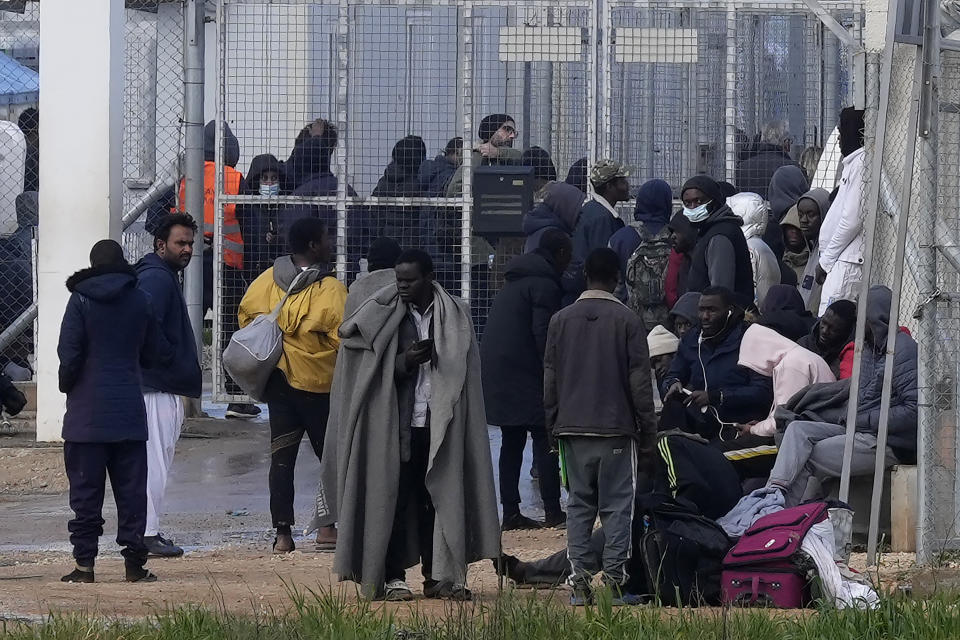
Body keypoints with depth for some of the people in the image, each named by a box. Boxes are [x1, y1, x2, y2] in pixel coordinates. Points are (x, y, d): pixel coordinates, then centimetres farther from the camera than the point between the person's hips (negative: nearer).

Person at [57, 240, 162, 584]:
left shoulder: (81, 300, -5)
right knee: (131, 489, 6)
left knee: (86, 491, 1)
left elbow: (69, 353, -9)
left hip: (87, 413, -2)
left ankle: (84, 563, -1)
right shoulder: (140, 300, 4)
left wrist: (67, 386, 8)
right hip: (129, 411, 2)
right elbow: (152, 353, 10)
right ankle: (134, 562, 3)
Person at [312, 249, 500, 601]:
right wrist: (406, 361, -20)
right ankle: (393, 576, 0)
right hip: (397, 425, -2)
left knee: (439, 499, 3)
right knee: (395, 499, -4)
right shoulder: (385, 316, 1)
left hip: (440, 425, 2)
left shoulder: (454, 316, 7)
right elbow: (377, 371, -2)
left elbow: (463, 373, 13)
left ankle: (438, 575, 9)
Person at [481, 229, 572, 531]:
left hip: (494, 371, 9)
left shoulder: (514, 281, 20)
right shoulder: (545, 284, -10)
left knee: (511, 442, 12)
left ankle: (510, 512, 10)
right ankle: (552, 511, -7)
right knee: (544, 441, -5)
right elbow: (543, 335, -18)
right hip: (523, 375, -9)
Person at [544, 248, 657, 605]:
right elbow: (640, 384, -4)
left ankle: (579, 581, -1)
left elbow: (549, 379, 8)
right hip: (617, 428, -3)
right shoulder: (627, 321, -6)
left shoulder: (561, 321, 5)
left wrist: (553, 426, 16)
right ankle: (614, 579, -6)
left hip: (573, 428, 3)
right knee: (617, 505, 0)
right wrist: (648, 435, 2)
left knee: (579, 504, 7)